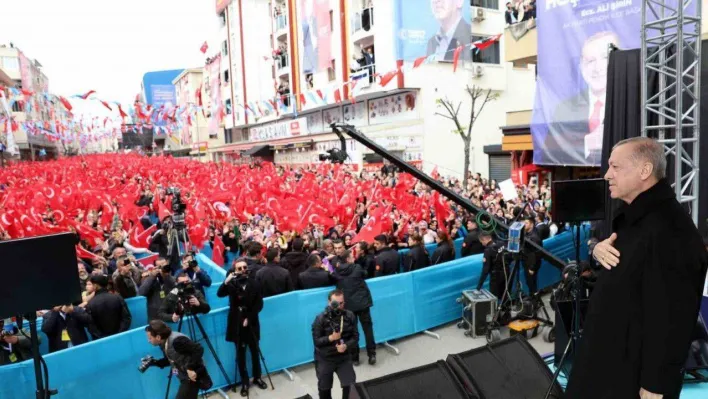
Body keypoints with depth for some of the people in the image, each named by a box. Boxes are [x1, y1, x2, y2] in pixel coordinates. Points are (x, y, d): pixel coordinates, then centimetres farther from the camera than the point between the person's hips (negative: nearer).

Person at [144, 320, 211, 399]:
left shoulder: (176, 340, -27)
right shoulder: (164, 343, 3)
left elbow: (199, 349, -28)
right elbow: (170, 360, 17)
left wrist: (191, 368, -27)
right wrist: (154, 362, 3)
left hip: (192, 376, -10)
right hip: (185, 377, 10)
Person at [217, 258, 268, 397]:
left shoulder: (254, 283, -4)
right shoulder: (232, 283, -3)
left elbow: (259, 304, -4)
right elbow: (219, 294, -18)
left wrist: (249, 318, -11)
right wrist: (227, 281, -32)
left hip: (251, 322, 0)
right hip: (237, 323, 0)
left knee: (255, 351, 11)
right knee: (240, 354, 5)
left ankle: (257, 378, 28)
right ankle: (244, 382, 16)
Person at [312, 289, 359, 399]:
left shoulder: (350, 316, -8)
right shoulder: (320, 319, -16)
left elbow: (355, 337, -4)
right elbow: (316, 341, -15)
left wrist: (346, 345, -22)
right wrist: (331, 338, -30)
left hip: (344, 357, 2)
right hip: (324, 359, -1)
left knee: (350, 385, -6)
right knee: (324, 388, 12)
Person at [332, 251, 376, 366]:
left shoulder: (336, 272, -5)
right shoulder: (357, 268, -7)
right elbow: (365, 275, 11)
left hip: (348, 304, 1)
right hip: (362, 302, -1)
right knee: (368, 328, 7)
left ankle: (354, 358, 12)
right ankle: (371, 355, 6)